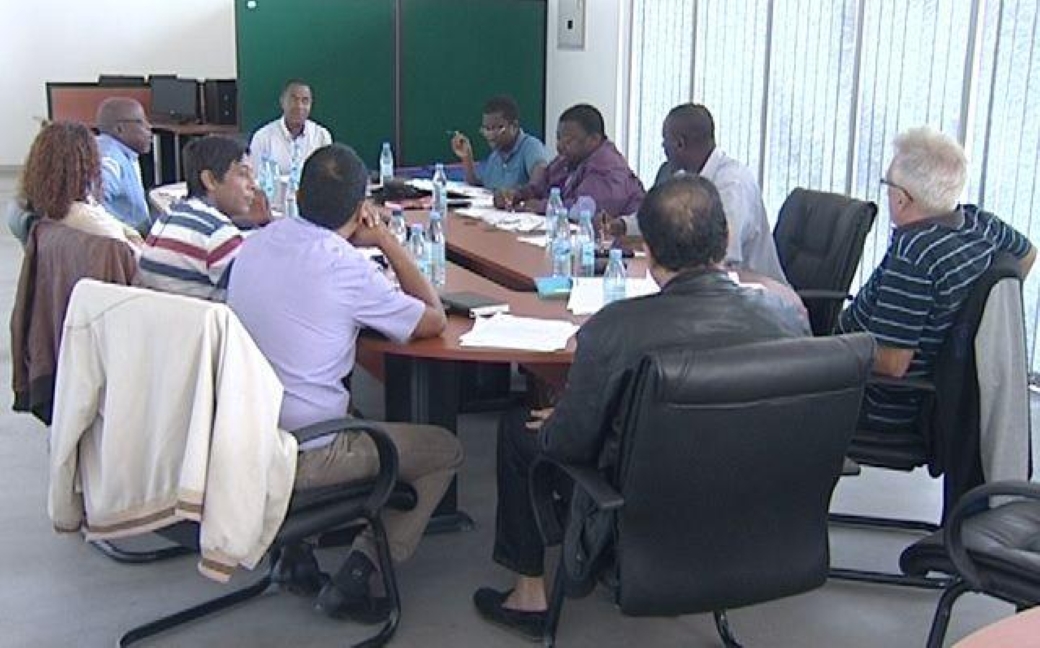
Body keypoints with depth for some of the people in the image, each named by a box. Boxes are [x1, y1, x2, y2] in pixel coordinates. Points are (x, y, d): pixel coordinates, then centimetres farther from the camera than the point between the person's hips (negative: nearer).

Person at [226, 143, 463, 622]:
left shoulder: (258, 242, 1)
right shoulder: (347, 270, -19)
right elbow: (433, 321, -5)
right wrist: (387, 242, 1)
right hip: (301, 455, -7)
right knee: (445, 450, 10)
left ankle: (295, 550, 25)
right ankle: (355, 577, 5)